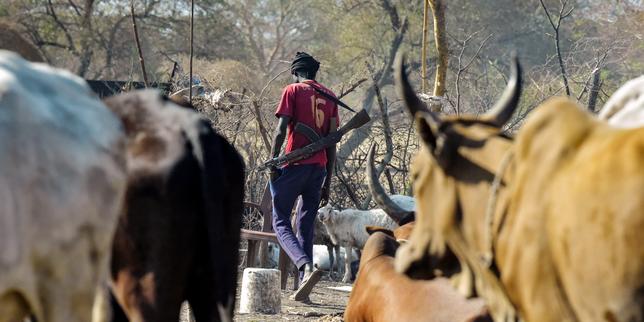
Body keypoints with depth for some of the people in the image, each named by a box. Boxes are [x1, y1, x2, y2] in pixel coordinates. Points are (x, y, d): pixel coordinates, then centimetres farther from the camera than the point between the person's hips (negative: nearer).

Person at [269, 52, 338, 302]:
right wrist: (327, 182, 15)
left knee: (281, 223, 0)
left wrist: (272, 165, -6)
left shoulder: (293, 91, 1)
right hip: (319, 167, 5)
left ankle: (307, 267, -24)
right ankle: (303, 287, 6)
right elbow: (332, 141, 13)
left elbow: (281, 130, -10)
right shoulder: (329, 96, 15)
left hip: (295, 165, -5)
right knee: (306, 226, 11)